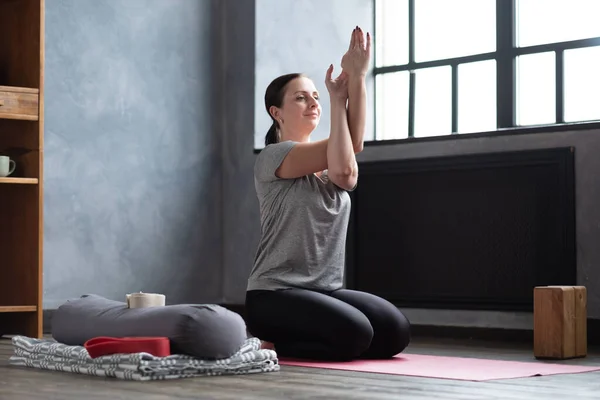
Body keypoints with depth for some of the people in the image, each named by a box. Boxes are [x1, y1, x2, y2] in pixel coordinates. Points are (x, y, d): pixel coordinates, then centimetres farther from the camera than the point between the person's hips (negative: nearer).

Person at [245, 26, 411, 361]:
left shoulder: (328, 163, 15)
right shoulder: (272, 157, -5)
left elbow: (354, 144, -10)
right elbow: (340, 160, -19)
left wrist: (358, 77, -19)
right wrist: (338, 99, -14)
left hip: (327, 291, 8)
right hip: (275, 294, -8)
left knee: (395, 331, -13)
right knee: (354, 333, -30)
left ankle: (289, 335, 8)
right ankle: (266, 341, -4)